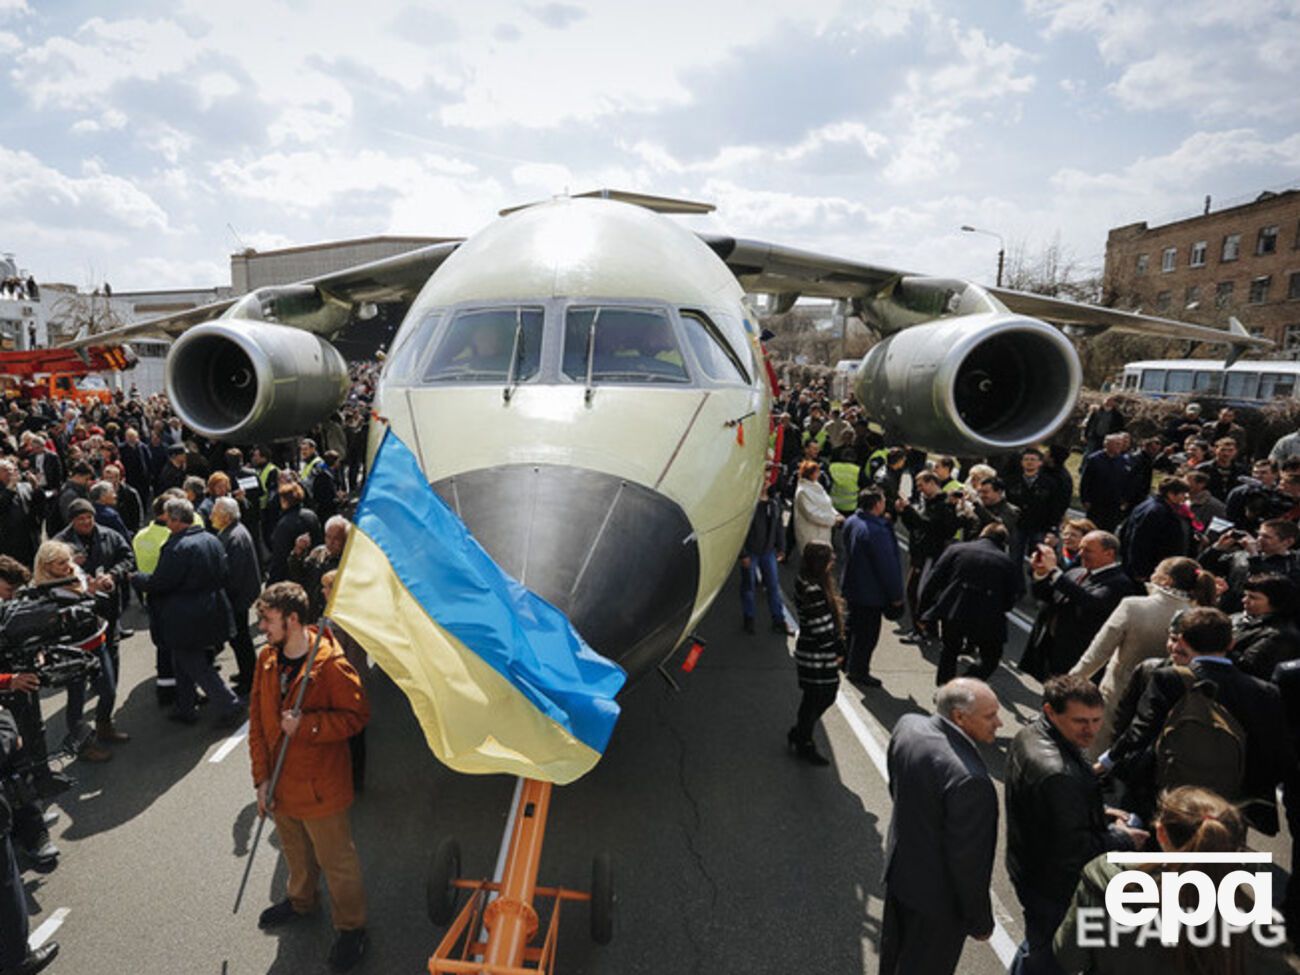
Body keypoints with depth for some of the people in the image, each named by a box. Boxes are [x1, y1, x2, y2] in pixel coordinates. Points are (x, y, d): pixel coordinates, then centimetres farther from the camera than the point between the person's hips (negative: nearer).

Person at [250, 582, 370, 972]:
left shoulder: (330, 663, -24)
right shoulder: (267, 659, -3)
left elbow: (356, 715, -19)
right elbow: (257, 721, 2)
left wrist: (306, 725, -29)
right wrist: (261, 778, -1)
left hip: (320, 785, -6)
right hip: (280, 785, 6)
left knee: (336, 859, 10)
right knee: (295, 851, 29)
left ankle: (351, 928, 30)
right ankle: (301, 900, 55)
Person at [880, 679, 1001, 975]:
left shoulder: (908, 725, -14)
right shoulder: (969, 779, -37)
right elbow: (968, 859, -26)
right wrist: (980, 921, -10)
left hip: (899, 866, 7)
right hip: (938, 896, -7)